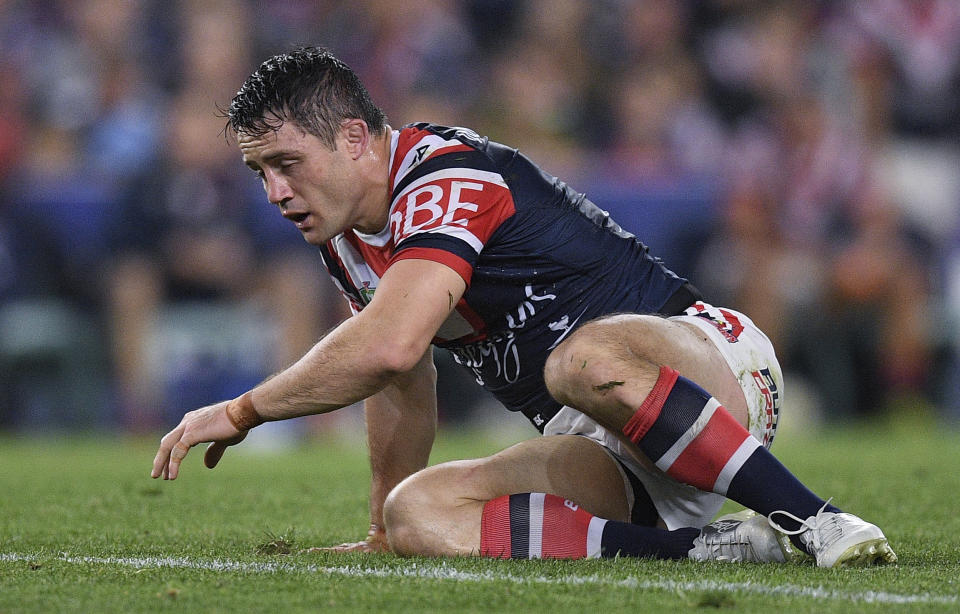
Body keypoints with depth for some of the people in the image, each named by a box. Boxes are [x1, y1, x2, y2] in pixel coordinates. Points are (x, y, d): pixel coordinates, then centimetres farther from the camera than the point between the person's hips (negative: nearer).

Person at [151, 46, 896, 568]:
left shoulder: (450, 177, -18)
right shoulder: (346, 239, 13)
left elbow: (385, 347, -31)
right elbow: (401, 381, 28)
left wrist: (241, 413, -19)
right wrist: (382, 531, 27)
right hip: (609, 452, 8)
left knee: (590, 361, -43)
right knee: (420, 515, -19)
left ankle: (817, 521, -32)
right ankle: (710, 548, -21)